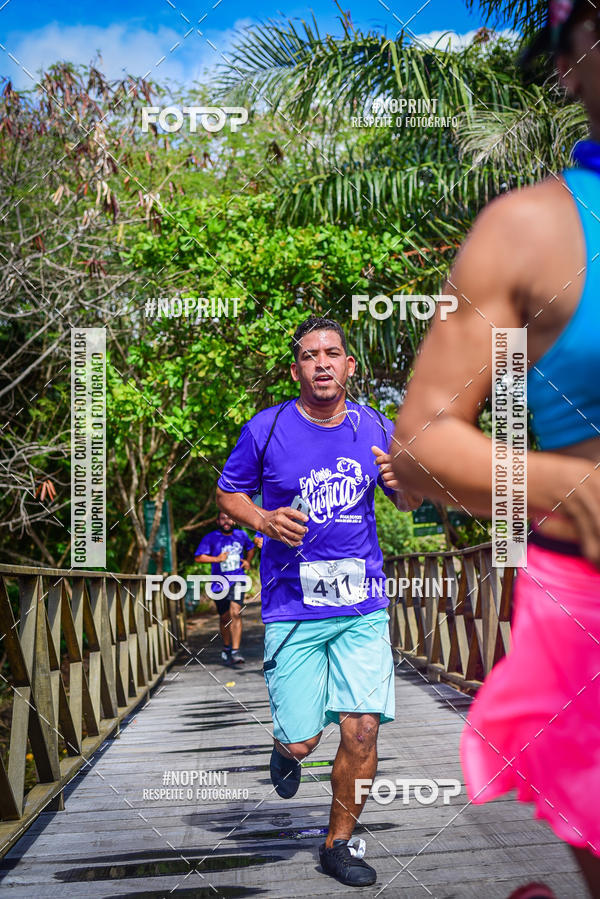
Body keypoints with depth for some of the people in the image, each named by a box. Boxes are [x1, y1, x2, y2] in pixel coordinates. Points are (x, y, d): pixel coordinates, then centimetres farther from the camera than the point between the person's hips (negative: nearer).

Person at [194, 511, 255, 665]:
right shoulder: (210, 538, -2)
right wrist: (217, 559, -19)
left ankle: (235, 652, -21)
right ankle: (226, 648, 36)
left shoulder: (241, 535, 8)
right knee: (224, 617, 12)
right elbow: (198, 557, -8)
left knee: (235, 613, -19)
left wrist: (248, 561, 11)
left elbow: (251, 548, 28)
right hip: (219, 582, 0)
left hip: (237, 579, 0)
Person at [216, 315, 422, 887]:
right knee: (301, 741, -2)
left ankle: (339, 843, 18)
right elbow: (227, 493, 9)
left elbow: (409, 502, 16)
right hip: (292, 607, -2)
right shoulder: (265, 429, -3)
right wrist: (264, 521, -12)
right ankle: (285, 752, 38)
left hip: (362, 605, 2)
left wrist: (403, 483, -8)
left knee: (362, 730, -4)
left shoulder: (376, 429, 4)